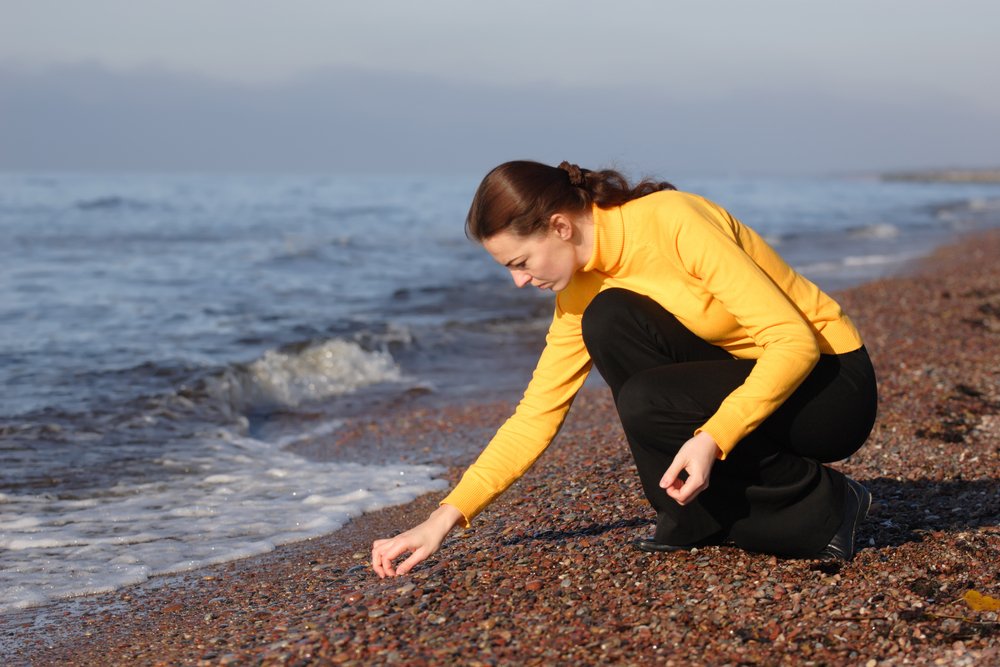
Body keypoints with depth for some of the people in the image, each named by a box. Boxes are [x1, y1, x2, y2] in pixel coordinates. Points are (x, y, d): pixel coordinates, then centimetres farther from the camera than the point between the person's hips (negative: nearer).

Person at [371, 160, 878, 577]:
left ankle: (822, 508, -7)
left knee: (645, 404, -27)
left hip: (830, 378, -7)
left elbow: (795, 339, -27)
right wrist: (444, 519, -5)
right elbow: (535, 417, 1)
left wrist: (712, 438, -34)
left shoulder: (673, 224, -24)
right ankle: (698, 518, -3)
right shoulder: (581, 292, -2)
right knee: (609, 320, -15)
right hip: (744, 374, 7)